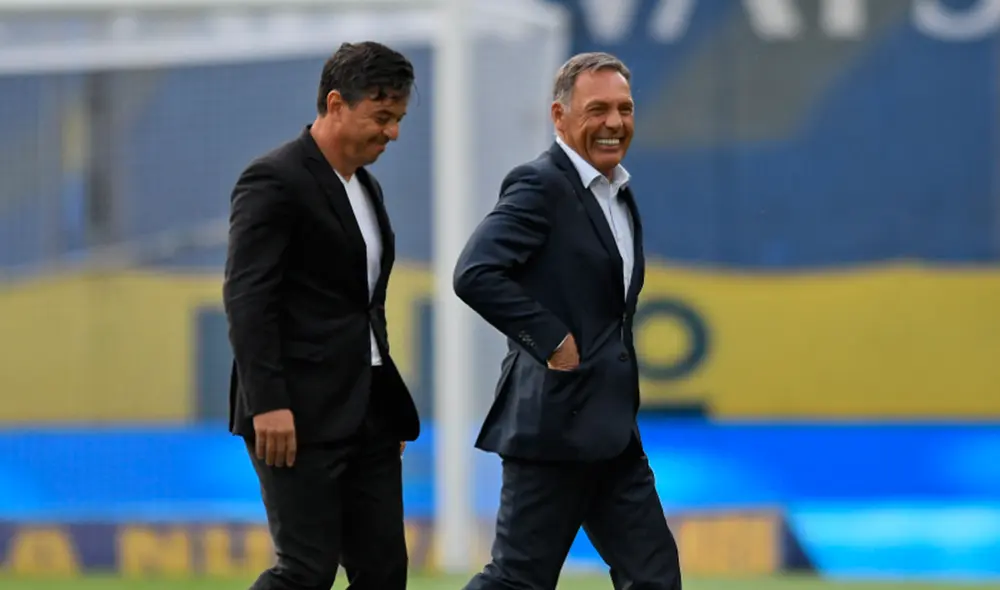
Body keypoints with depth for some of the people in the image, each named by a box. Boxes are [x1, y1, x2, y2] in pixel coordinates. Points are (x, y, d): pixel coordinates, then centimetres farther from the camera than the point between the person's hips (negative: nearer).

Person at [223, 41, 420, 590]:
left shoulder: (365, 188, 18)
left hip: (365, 413, 9)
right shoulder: (274, 180, -10)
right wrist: (268, 404, -24)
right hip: (299, 414, -9)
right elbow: (246, 298, -17)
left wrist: (388, 404, 20)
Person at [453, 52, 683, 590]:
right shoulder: (541, 184, -13)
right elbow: (474, 274, -25)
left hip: (611, 427, 9)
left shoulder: (618, 193, 16)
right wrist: (554, 342, -20)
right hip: (555, 424, -9)